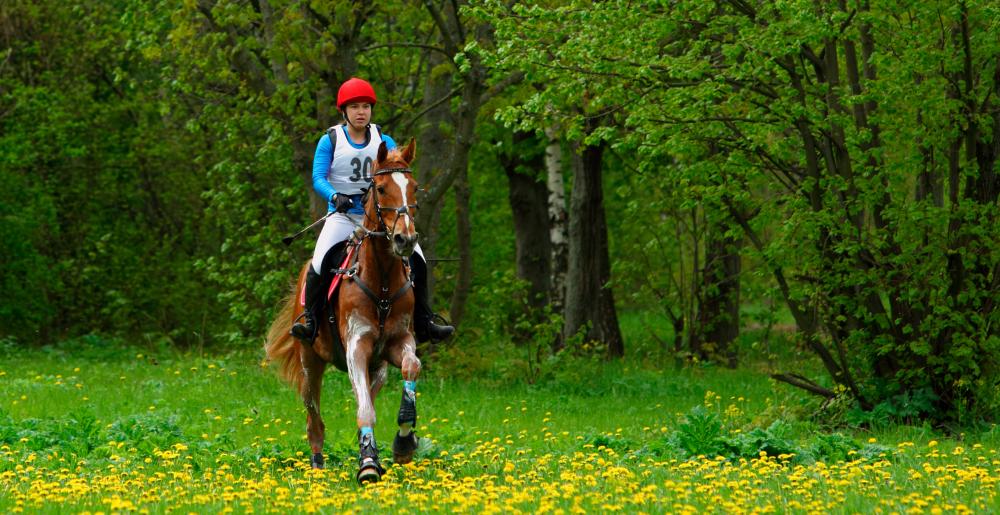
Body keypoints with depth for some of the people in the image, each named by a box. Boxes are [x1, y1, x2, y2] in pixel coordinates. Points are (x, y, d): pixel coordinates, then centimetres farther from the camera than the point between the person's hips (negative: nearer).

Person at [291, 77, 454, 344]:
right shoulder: (330, 141, 2)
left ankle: (423, 322, 2)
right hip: (343, 215, -3)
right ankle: (310, 321, -13)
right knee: (321, 262, -26)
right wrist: (335, 196, -28)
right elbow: (318, 178, -8)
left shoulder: (383, 141, 8)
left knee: (417, 260, -9)